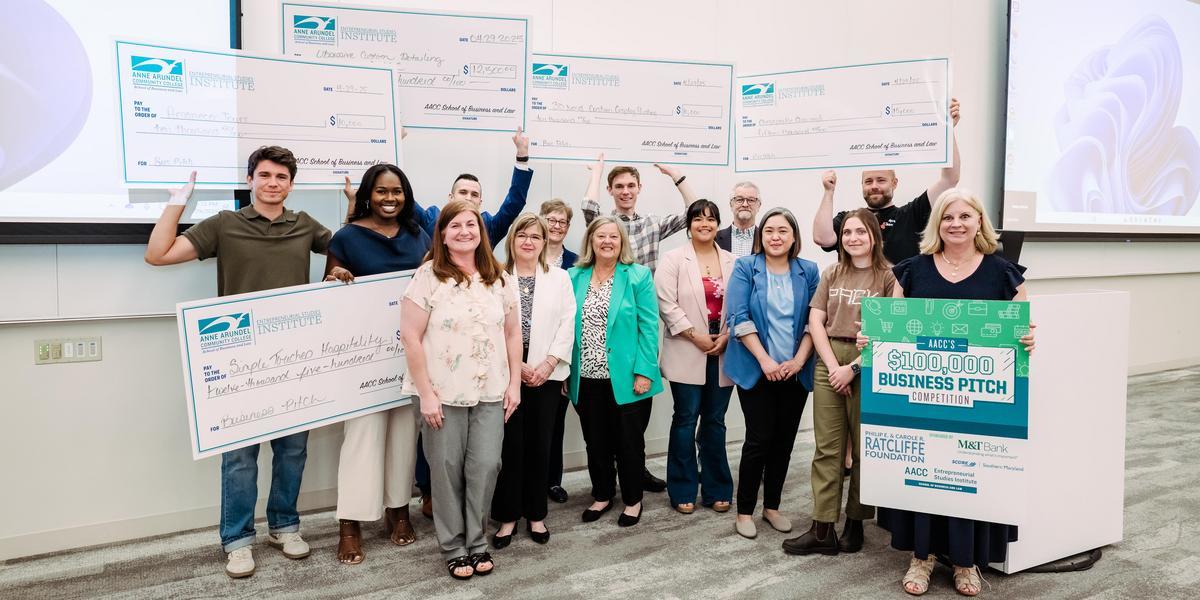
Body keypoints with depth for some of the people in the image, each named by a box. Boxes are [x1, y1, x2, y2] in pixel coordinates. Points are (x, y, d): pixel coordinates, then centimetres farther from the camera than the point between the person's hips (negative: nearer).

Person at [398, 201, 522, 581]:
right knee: (447, 470, 7)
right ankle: (454, 548, 24)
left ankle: (476, 542, 24)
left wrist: (514, 383, 4)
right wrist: (426, 393, -13)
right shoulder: (427, 276, -8)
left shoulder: (500, 279, 5)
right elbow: (411, 337, -10)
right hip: (443, 394, -3)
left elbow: (512, 333, 10)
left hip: (490, 392, 3)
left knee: (485, 466, 4)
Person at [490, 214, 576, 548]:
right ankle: (508, 516, 15)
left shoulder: (559, 278, 8)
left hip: (546, 375, 2)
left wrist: (547, 365, -8)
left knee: (540, 445, 7)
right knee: (510, 445, 0)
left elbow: (567, 326, 2)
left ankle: (535, 514, 22)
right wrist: (517, 365, -10)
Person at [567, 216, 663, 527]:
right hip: (587, 378, 3)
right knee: (596, 442, 15)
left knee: (629, 441, 10)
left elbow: (648, 327, -8)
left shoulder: (639, 276, -3)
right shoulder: (574, 277, 6)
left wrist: (644, 372, -15)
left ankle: (632, 500, 28)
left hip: (625, 379, -3)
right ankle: (602, 495, 34)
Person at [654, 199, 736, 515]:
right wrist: (696, 336, -13)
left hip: (722, 352, 3)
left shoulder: (732, 262, 10)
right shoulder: (673, 259, -2)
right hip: (687, 353, -3)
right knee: (686, 420, 3)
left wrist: (726, 337, -8)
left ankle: (716, 489, 20)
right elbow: (667, 303, -10)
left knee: (715, 421, 10)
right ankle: (683, 490, 14)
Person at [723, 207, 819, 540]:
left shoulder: (809, 271, 5)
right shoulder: (745, 267, -3)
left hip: (795, 371, 3)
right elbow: (739, 318, -10)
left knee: (784, 440, 9)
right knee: (759, 439, -3)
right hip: (756, 370, -3)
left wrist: (799, 360, -10)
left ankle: (772, 506, 24)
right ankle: (745, 511, 11)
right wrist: (765, 360, -16)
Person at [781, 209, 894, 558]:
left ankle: (855, 523, 19)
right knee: (827, 448, 3)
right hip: (829, 363, 4)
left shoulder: (888, 277, -1)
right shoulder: (831, 275, 12)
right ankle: (822, 530, 6)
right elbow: (815, 322, 7)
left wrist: (854, 367, -13)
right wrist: (833, 365, -6)